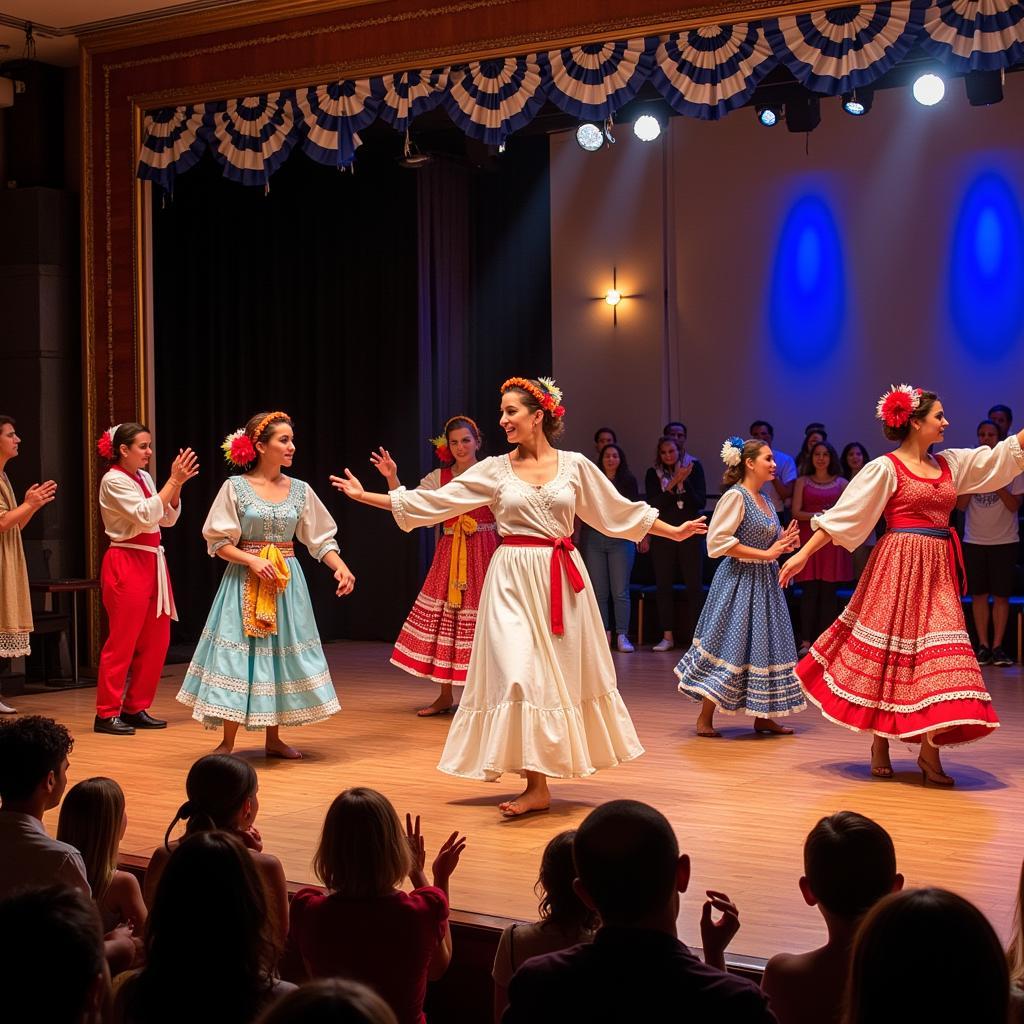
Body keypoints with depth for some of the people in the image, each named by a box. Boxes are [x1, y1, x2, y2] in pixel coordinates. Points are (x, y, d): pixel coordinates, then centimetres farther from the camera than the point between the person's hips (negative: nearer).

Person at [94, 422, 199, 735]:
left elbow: (168, 518, 11)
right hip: (127, 564, -8)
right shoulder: (113, 481, -10)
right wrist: (173, 481, -21)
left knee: (156, 640, 8)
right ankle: (107, 714, 4)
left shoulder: (144, 477, 13)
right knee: (123, 641, -5)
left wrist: (177, 485, -3)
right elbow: (146, 516, -21)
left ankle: (135, 708, 17)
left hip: (152, 562, 8)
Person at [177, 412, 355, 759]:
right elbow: (217, 541, -5)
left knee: (282, 653, 7)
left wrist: (341, 567, -11)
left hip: (287, 581, 4)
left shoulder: (300, 490, 4)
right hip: (244, 582, -4)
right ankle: (227, 743, 4)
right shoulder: (235, 487, -5)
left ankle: (274, 738, 20)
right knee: (239, 654, -5)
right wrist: (252, 560, -18)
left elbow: (322, 538, 6)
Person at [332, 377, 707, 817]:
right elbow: (431, 502, 1)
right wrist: (365, 496, -2)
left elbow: (620, 510, 12)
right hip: (514, 579, -1)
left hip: (563, 578, 1)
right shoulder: (494, 470, 1)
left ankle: (540, 780, 19)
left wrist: (673, 531, 13)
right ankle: (537, 786, -3)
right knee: (519, 673, -8)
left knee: (563, 673, 6)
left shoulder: (574, 465, 3)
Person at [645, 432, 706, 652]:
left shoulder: (694, 467, -1)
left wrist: (684, 483, -18)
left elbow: (701, 502, -6)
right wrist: (673, 483, -17)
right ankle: (667, 636, 7)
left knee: (694, 586, -3)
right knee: (663, 586, 1)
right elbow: (653, 505, -9)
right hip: (662, 535, 1)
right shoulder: (653, 473, 2)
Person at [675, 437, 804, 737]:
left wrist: (783, 544, 0)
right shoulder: (735, 496, -13)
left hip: (764, 582, 9)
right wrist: (765, 554, -19)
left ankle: (763, 717, 15)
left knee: (764, 645, 8)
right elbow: (718, 541, -20)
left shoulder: (765, 501, 14)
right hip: (739, 581, -9)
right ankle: (704, 719, 3)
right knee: (730, 645, -6)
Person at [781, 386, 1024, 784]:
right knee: (888, 653, -1)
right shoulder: (885, 468, -6)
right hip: (900, 567, -6)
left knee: (936, 657, 0)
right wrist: (803, 554, -11)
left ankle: (928, 751, 4)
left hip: (937, 571, 6)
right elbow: (841, 515, -7)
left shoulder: (951, 463, 12)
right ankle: (880, 745, 13)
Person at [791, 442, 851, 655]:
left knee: (828, 592, -1)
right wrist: (816, 515, -13)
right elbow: (796, 512, 2)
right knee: (809, 591, -5)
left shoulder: (841, 483, 12)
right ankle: (807, 641, -3)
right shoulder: (803, 481, 11)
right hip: (809, 538, -1)